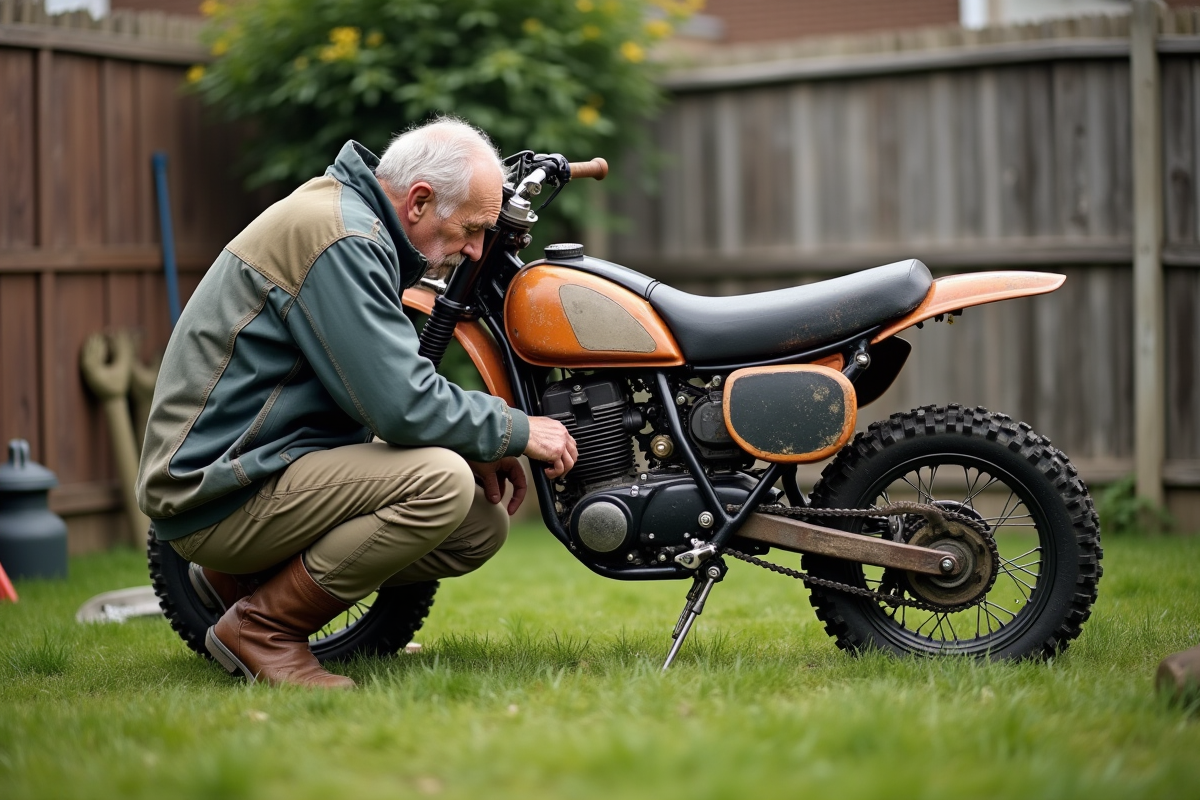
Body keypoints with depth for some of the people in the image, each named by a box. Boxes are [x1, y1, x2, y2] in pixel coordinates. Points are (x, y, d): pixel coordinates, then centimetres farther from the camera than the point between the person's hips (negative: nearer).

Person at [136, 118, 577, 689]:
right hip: (221, 493, -11)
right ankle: (262, 626, -11)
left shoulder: (353, 218, 13)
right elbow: (399, 403, -26)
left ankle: (243, 580, 14)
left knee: (482, 526, 7)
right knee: (440, 482, -28)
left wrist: (475, 446, 6)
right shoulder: (341, 238, -20)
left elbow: (384, 383, 22)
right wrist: (514, 432, -11)